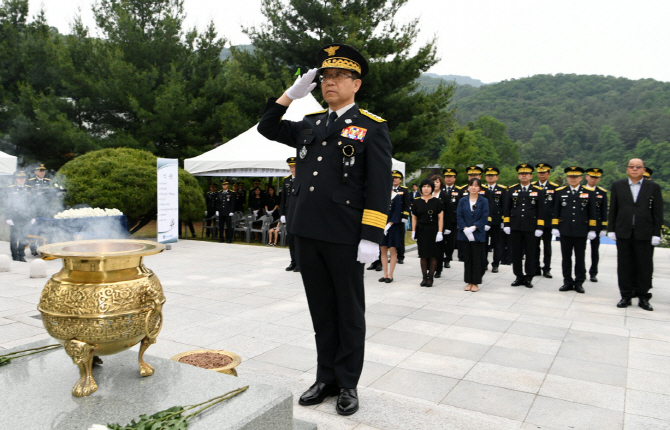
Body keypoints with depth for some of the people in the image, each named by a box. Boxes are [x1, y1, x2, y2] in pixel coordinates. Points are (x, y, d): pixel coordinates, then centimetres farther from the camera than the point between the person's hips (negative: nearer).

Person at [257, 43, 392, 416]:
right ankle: (327, 379, 29)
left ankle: (348, 384, 25)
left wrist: (372, 237, -15)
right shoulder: (310, 124, 15)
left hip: (345, 237, -5)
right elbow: (268, 127, 25)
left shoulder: (372, 127, -2)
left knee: (349, 312, 9)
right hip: (308, 233, 5)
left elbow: (379, 186, -8)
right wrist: (292, 93, 13)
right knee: (322, 311, 15)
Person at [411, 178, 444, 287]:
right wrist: (413, 232, 5)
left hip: (433, 231, -2)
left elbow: (440, 218, -2)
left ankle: (430, 278, 10)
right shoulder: (417, 202, 7)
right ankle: (424, 278, 13)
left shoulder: (437, 201, 0)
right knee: (423, 256, 5)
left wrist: (440, 232, -9)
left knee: (433, 256, 1)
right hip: (421, 231, 2)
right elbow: (414, 218, 10)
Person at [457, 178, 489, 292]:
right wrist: (464, 228, -13)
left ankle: (475, 283, 13)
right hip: (464, 235, 2)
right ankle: (469, 282, 17)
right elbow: (459, 216, 0)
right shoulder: (463, 201, 6)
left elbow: (484, 218, -6)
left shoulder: (484, 201, 0)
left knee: (477, 259, 3)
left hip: (478, 235, -2)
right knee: (467, 259, 8)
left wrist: (473, 227, -16)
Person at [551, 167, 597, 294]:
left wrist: (592, 230, -1)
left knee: (580, 258, 7)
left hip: (581, 231, -1)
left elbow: (592, 213, 3)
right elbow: (556, 211, 6)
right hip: (565, 231, 1)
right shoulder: (560, 192, 4)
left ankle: (579, 282, 16)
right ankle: (568, 282, 16)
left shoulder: (589, 192, 2)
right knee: (566, 257, 7)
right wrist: (555, 227, 1)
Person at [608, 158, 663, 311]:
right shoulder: (617, 186, 6)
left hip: (645, 234, -1)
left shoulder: (653, 187, 4)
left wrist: (656, 234, -4)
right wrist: (611, 229, 1)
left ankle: (643, 297, 16)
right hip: (623, 233, 1)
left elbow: (658, 213, 2)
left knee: (644, 267, 5)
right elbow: (612, 210, 6)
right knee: (624, 266, 6)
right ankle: (626, 296, 15)